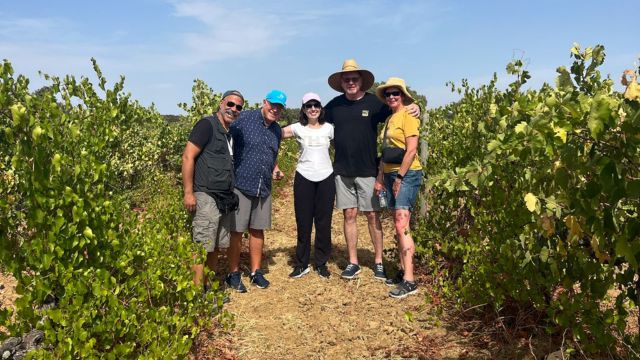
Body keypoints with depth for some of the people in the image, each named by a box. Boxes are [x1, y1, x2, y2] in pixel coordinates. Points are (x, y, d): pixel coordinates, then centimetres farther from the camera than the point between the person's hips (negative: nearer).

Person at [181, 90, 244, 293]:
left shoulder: (231, 133, 17)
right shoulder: (207, 125, -7)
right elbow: (188, 157, -13)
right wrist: (188, 192, -17)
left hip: (225, 199, 8)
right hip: (206, 197, -8)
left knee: (216, 247, 13)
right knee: (201, 247, -7)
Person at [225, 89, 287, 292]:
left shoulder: (277, 131, 13)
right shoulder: (244, 119, -7)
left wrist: (275, 170, 9)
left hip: (264, 187, 6)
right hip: (240, 184, -6)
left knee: (258, 230, 13)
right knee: (236, 231, 2)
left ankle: (256, 272, 26)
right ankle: (233, 274, 16)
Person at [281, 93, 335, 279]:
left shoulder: (329, 128, 4)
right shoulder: (298, 128, 2)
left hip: (326, 178, 1)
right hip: (304, 178, 0)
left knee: (323, 222, 6)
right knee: (303, 222, 5)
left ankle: (321, 263, 19)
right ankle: (301, 264, 17)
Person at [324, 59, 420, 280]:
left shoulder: (374, 103, -4)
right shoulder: (334, 105, 3)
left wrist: (414, 109, -16)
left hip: (368, 170, -2)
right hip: (342, 171, 2)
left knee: (372, 216, 3)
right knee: (349, 215, 7)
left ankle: (378, 262, 17)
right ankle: (353, 263, 18)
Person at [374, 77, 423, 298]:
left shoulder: (408, 116, -7)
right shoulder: (389, 119, 18)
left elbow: (411, 150, -15)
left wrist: (400, 177, -17)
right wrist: (380, 177, 14)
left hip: (407, 175, -9)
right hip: (391, 175, 9)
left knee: (402, 225, -15)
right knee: (398, 226, 10)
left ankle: (409, 280, -14)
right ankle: (403, 271, 18)